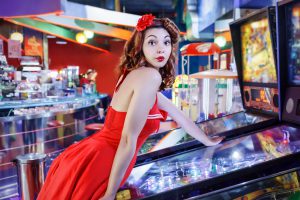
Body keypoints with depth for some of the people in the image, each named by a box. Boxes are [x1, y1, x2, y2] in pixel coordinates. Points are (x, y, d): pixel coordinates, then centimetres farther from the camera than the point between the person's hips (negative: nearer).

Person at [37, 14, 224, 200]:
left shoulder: (137, 75, 13)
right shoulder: (150, 76, -16)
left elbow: (178, 114, 23)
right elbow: (128, 140, -21)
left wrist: (208, 141, 33)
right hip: (96, 167, -9)